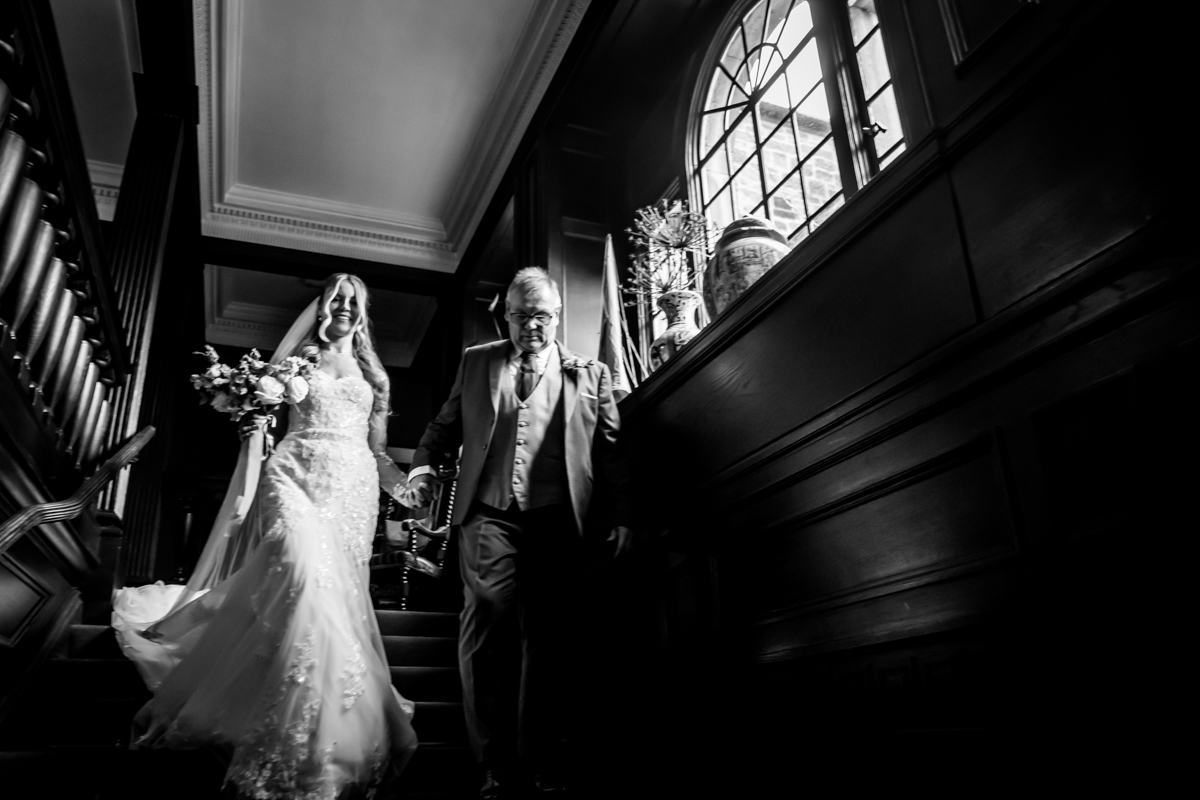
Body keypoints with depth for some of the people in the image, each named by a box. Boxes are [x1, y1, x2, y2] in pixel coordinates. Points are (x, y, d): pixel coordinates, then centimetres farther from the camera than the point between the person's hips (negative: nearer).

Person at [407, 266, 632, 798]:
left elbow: (612, 452, 9)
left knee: (548, 636, 2)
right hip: (490, 515, 1)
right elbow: (444, 426, 20)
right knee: (486, 623, -9)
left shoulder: (591, 375, 14)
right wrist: (423, 465, 1)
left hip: (556, 520, 0)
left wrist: (620, 516, 1)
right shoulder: (475, 362, 18)